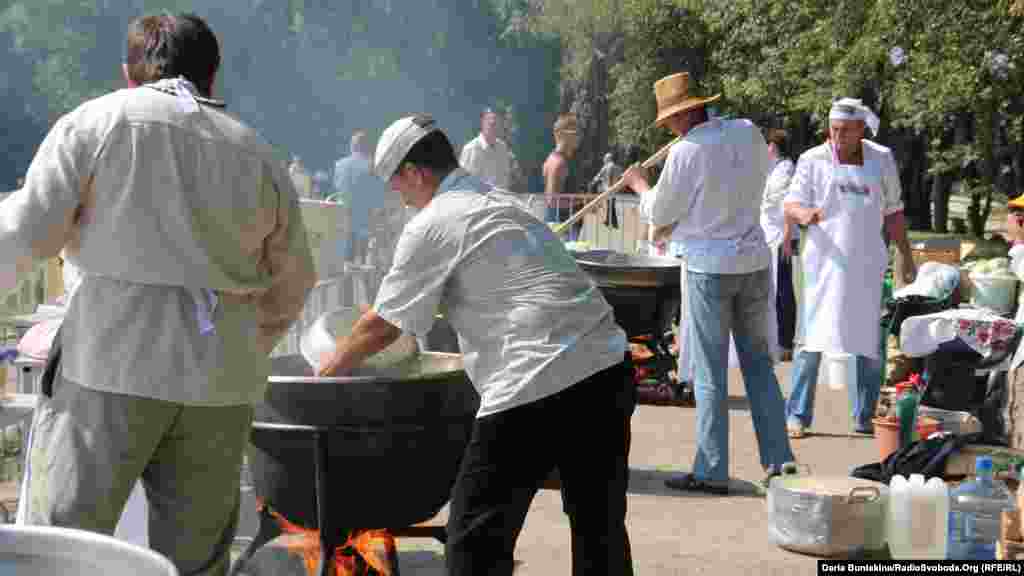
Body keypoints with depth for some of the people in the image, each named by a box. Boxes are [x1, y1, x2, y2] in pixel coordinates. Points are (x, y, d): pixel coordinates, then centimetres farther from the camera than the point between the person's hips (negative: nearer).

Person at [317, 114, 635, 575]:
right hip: (608, 369, 9)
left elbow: (382, 329, 5)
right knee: (600, 528, 18)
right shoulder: (502, 203, 24)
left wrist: (332, 365, 23)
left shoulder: (432, 225, -1)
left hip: (538, 386, -9)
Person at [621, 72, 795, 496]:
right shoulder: (748, 132, 3)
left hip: (710, 267, -5)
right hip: (755, 261, 5)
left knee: (710, 373, 2)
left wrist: (639, 183, 16)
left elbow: (660, 214, -4)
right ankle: (778, 460, 16)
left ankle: (711, 471, 6)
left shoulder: (685, 152, -14)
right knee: (758, 362, 14)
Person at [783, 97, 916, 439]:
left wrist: (906, 257, 16)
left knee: (870, 343, 6)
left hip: (867, 264, 3)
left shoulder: (882, 160, 8)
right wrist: (803, 213, -30)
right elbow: (791, 203, -6)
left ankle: (864, 418, 18)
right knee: (813, 339, -7)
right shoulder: (813, 160, -2)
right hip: (825, 261, -3)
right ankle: (797, 415, 0)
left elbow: (893, 213, 15)